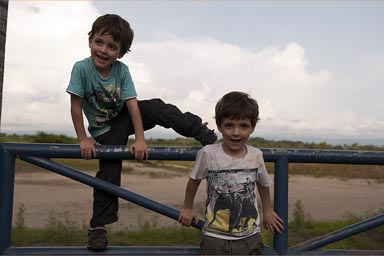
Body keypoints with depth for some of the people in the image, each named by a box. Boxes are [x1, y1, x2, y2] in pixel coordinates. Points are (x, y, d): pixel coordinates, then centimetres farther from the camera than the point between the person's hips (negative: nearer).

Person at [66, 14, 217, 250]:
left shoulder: (122, 70, -19)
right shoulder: (82, 68, -24)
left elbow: (132, 104, -22)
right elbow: (76, 106, -19)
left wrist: (140, 139, -27)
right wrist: (83, 139, -18)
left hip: (125, 117, 2)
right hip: (104, 131, -1)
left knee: (157, 108, -24)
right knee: (108, 173, -5)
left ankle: (203, 133, -15)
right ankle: (98, 226, 8)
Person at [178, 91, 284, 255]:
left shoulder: (256, 155, -6)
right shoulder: (208, 154, -13)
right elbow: (194, 180, 5)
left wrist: (268, 211, 25)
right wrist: (188, 208, 17)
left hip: (250, 238, 2)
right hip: (215, 238, -2)